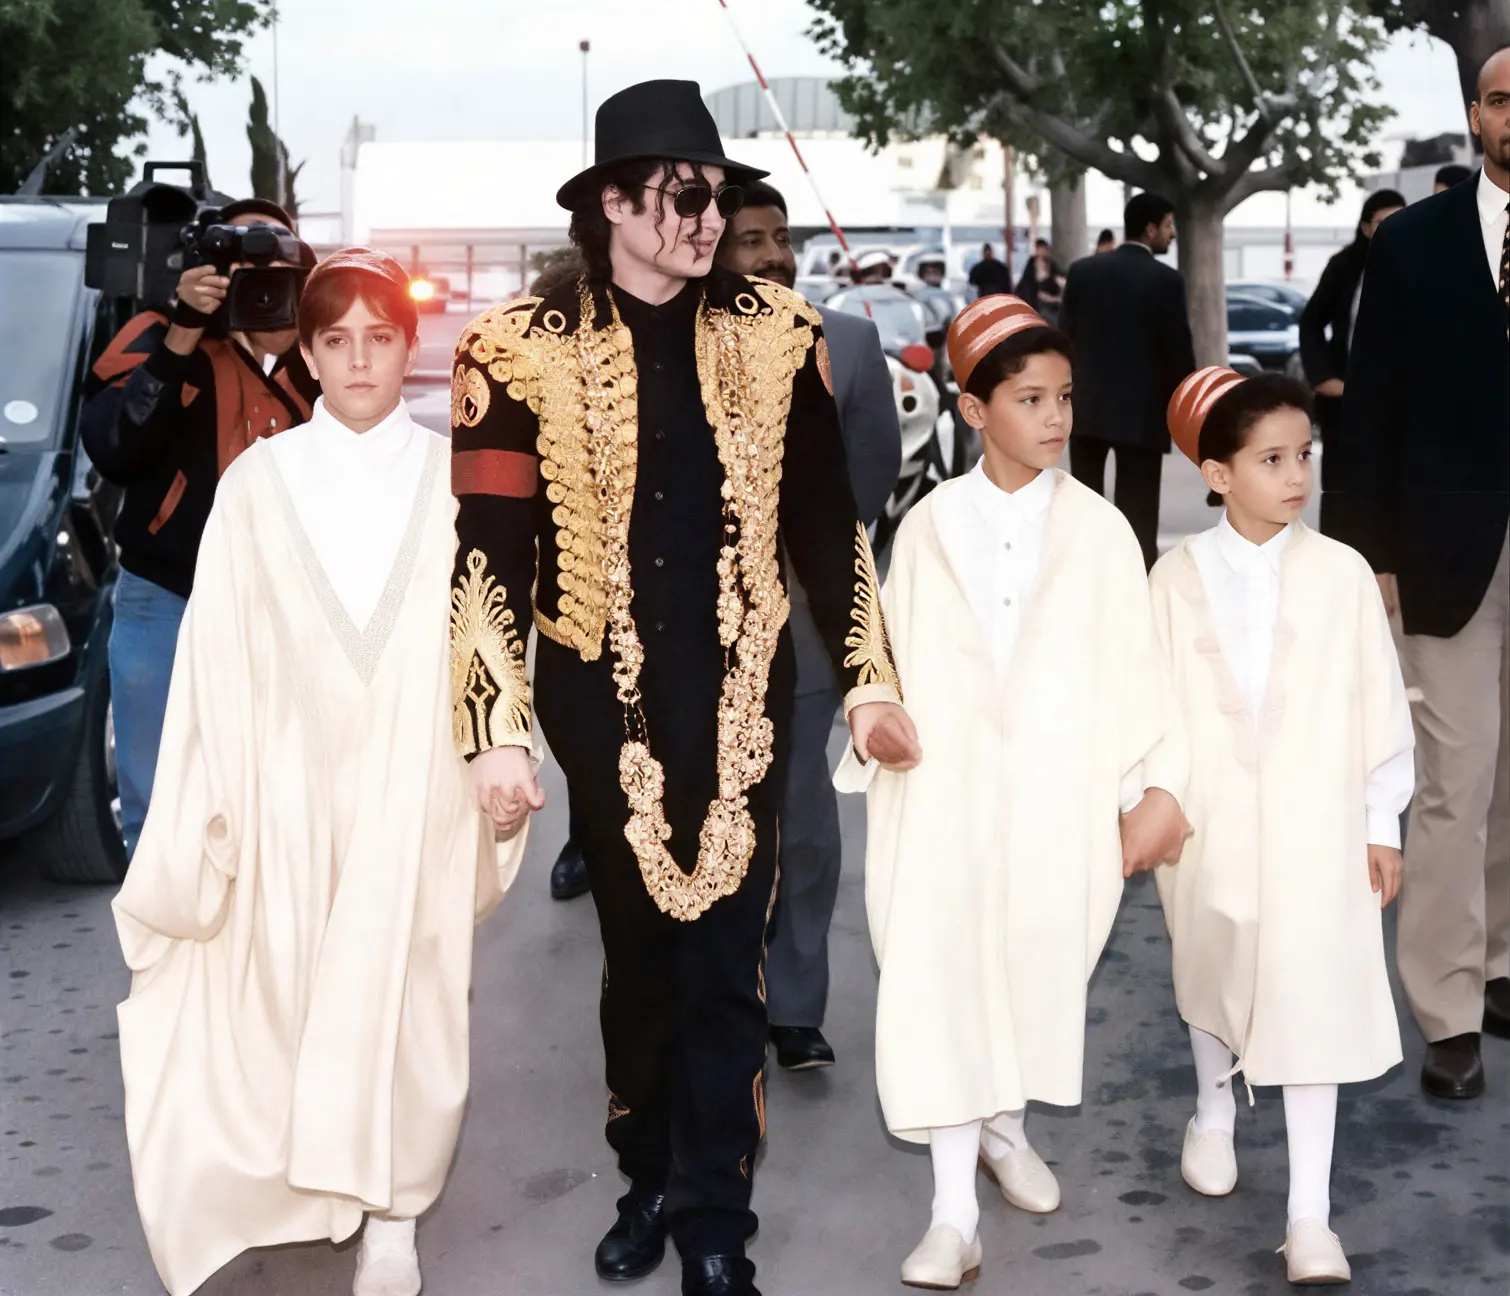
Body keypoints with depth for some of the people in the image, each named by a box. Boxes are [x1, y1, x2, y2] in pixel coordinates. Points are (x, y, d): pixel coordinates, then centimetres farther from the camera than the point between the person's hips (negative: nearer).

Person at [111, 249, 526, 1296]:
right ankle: (311, 1180, 25)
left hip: (416, 782, 0)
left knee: (404, 991, 1)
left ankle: (391, 1207, 12)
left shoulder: (453, 481, 1)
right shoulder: (258, 481, 2)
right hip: (293, 780, 1)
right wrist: (215, 797, 0)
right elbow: (218, 648, 2)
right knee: (291, 988, 5)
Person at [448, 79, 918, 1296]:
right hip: (602, 697, 0)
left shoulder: (774, 332, 1)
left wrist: (870, 679, 5)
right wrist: (499, 731, -11)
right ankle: (650, 1179, 33)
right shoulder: (527, 348, -6)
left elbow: (826, 519, 7)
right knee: (639, 952, 13)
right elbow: (489, 555, -7)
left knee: (724, 959, 2)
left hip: (739, 693, 1)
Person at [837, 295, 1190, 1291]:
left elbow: (1136, 665, -2)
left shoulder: (1100, 531, -1)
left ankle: (1005, 1128, 39)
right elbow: (898, 659, 4)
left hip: (1056, 794, 1)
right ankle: (956, 1212, -2)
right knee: (942, 981, -7)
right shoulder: (929, 526, 1)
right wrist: (877, 754, 5)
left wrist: (1159, 786, -5)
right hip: (945, 793, 0)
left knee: (1037, 965, 11)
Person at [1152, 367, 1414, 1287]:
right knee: (1214, 977, 21)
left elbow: (1378, 703, -2)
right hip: (1210, 823, 2)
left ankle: (1311, 1220, 4)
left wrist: (1383, 822, 1)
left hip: (1315, 827, -1)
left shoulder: (1341, 573, -7)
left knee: (1314, 1006, -3)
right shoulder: (1178, 575, -5)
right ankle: (1215, 1114, 49)